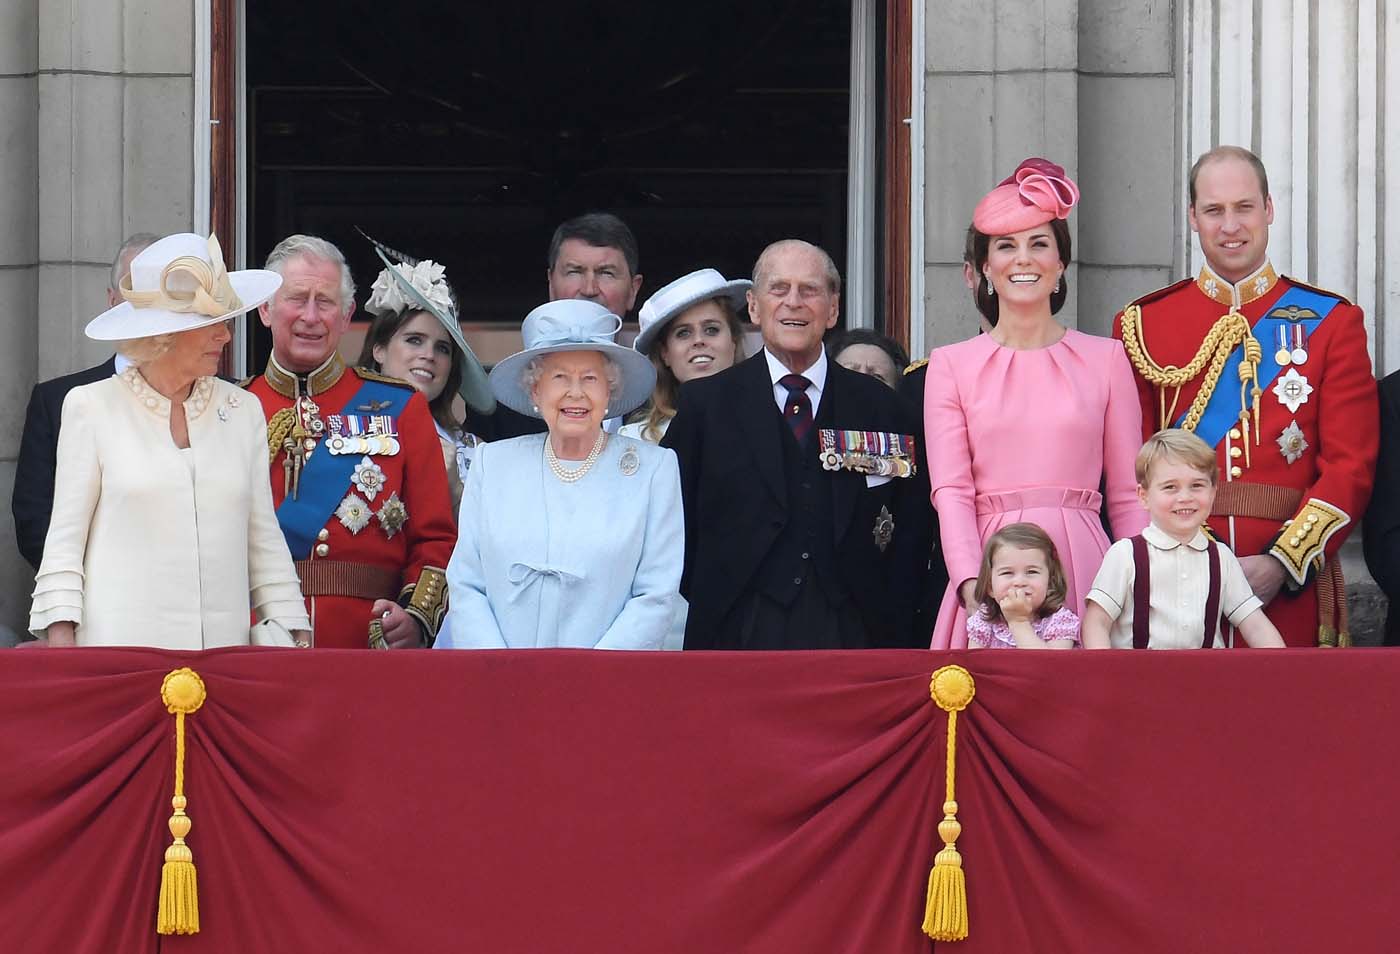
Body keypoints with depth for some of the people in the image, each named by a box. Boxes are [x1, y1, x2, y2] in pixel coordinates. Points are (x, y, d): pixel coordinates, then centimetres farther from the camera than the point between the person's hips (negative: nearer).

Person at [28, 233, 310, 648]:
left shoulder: (242, 412, 13)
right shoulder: (91, 407, 3)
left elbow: (265, 541, 15)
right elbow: (64, 543, 3)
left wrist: (294, 644, 8)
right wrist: (62, 650, -6)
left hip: (224, 647, 3)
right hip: (117, 645, -3)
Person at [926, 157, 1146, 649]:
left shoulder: (1106, 359, 10)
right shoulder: (951, 365, 9)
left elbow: (1127, 495, 9)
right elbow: (951, 491, -1)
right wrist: (970, 582, -16)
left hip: (1082, 571, 0)